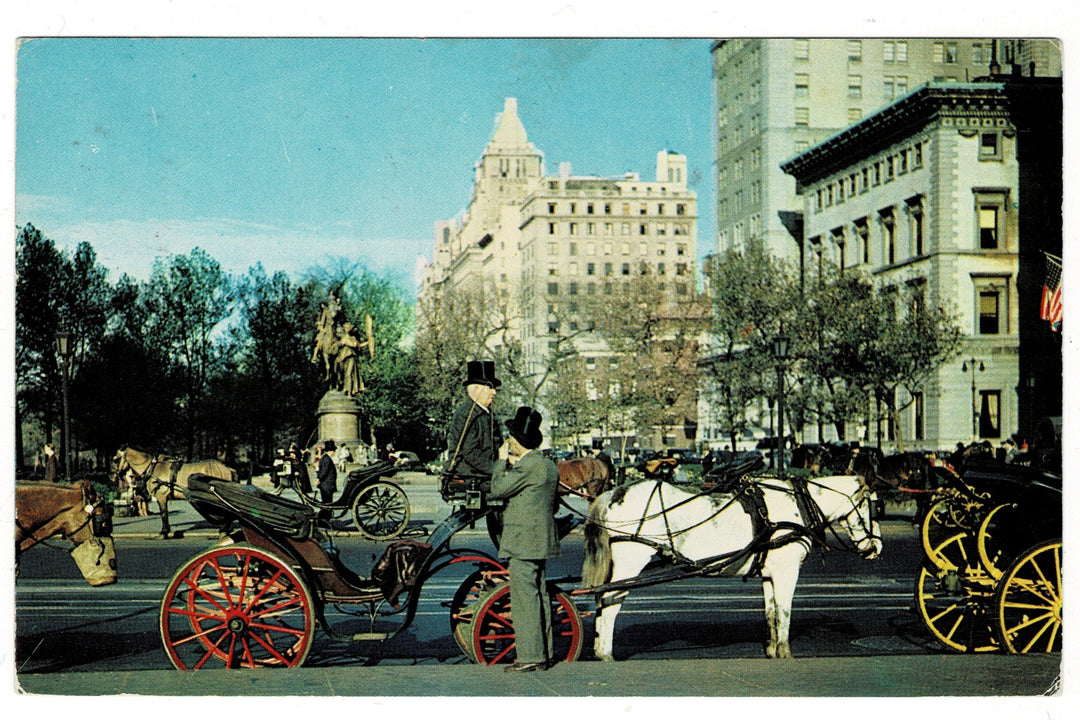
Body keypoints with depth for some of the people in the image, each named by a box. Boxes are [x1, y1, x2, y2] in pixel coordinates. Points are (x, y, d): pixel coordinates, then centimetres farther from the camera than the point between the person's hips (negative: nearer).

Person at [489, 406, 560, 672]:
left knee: (525, 598, -7)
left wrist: (502, 461, 0)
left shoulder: (527, 465, -16)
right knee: (539, 596, 12)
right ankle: (543, 654, 17)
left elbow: (498, 489, -14)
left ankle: (531, 656, -6)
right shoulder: (548, 465, 14)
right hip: (541, 539, 10)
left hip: (523, 542, -10)